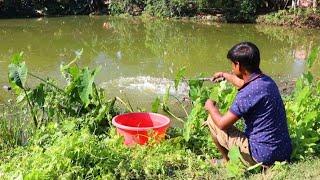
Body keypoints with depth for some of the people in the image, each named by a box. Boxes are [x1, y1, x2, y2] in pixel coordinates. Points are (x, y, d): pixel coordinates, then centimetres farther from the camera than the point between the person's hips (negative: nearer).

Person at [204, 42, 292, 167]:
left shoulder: (248, 93, -25)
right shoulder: (267, 81, 2)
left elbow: (222, 123, -15)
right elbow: (243, 83, 27)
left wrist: (210, 107, 5)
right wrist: (224, 75, 44)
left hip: (263, 157, -9)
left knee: (212, 121, 3)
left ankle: (226, 161, 21)